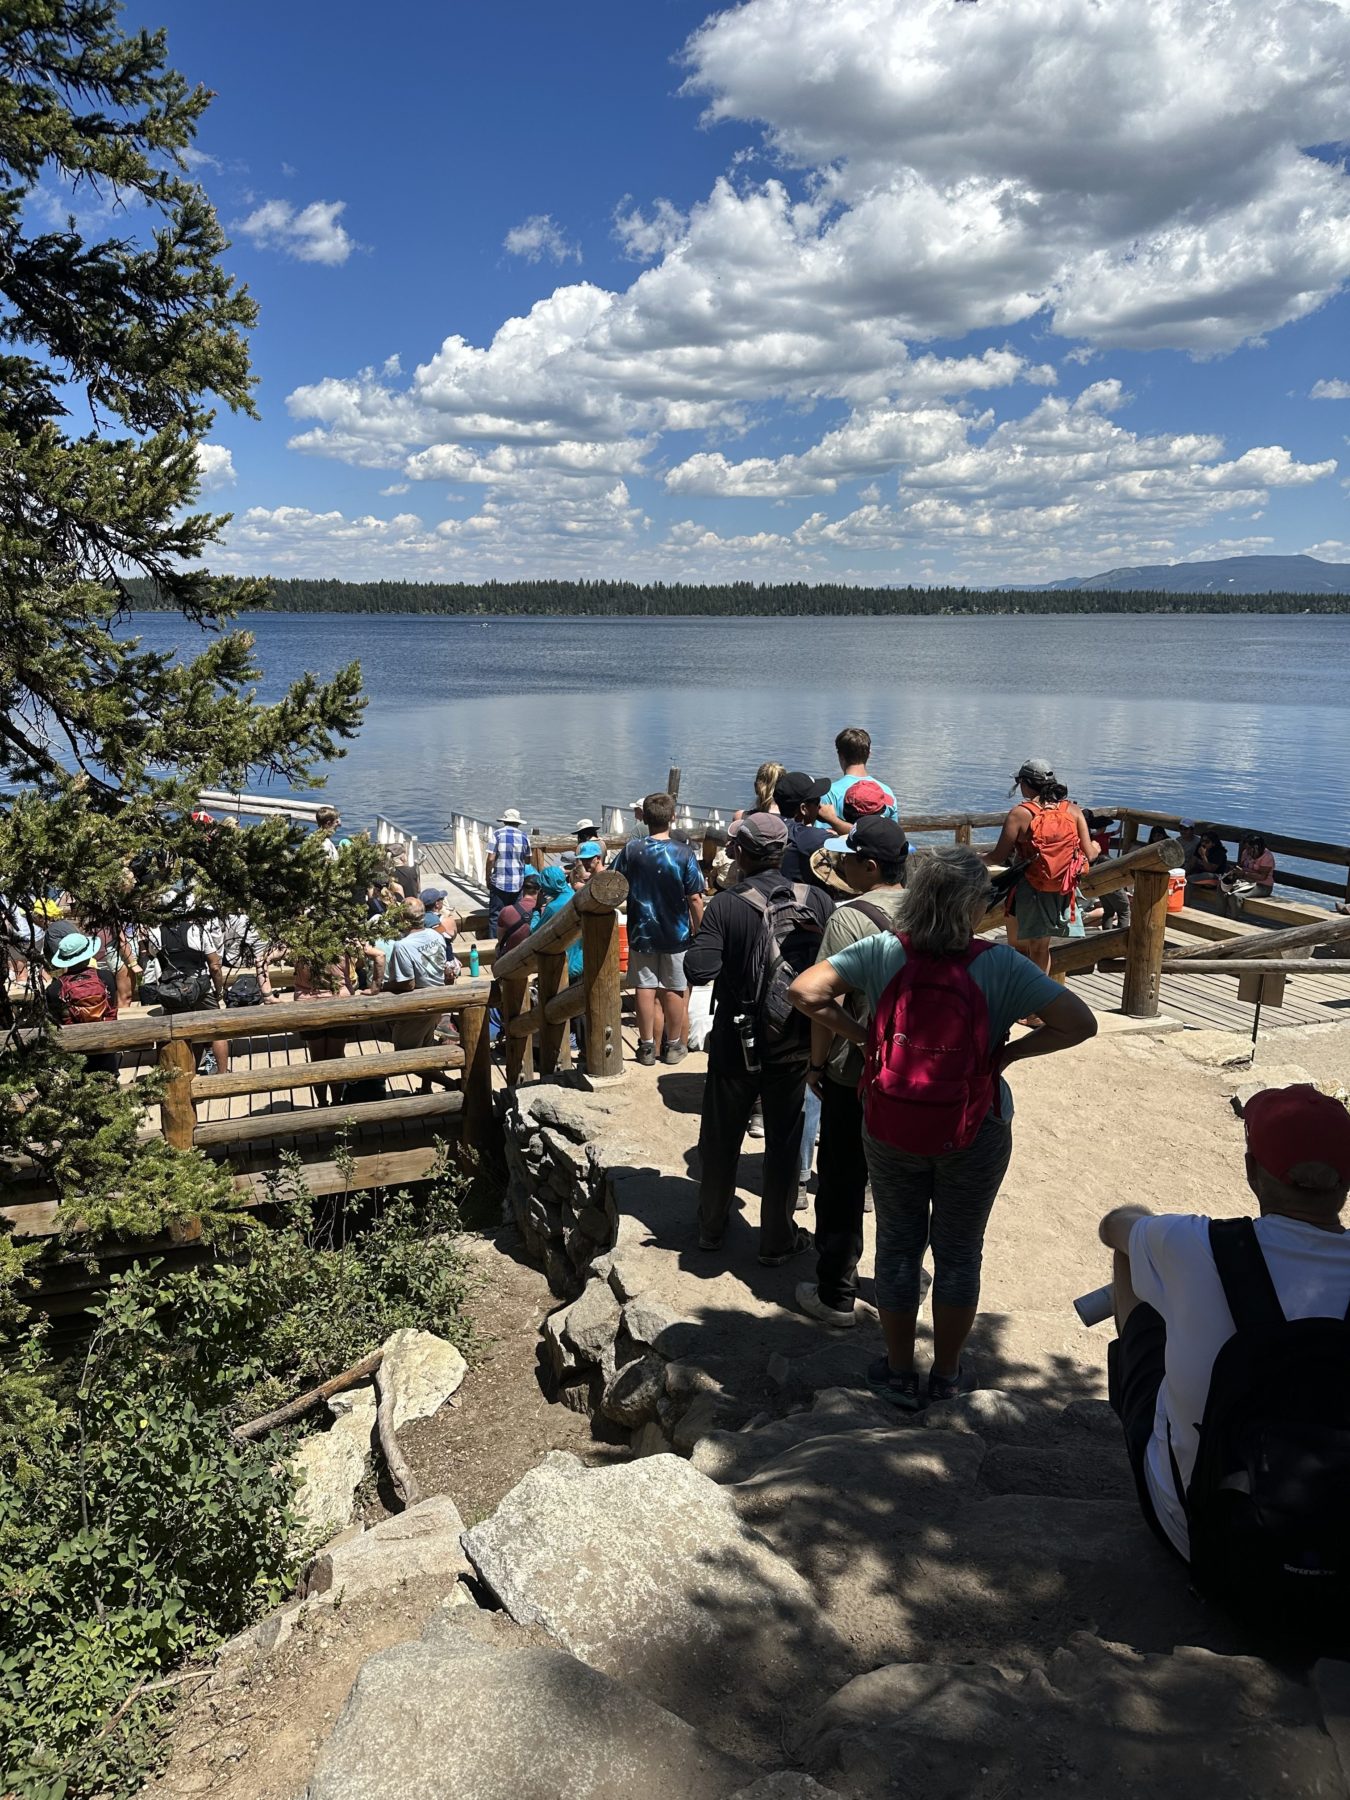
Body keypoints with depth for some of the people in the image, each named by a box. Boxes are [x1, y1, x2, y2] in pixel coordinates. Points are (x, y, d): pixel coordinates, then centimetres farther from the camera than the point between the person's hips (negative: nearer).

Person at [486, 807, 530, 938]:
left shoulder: (496, 834, -6)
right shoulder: (523, 836, 2)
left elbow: (491, 858, -10)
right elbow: (527, 860, 9)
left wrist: (488, 878, 1)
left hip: (499, 883, -3)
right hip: (518, 883, 3)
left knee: (495, 915, 2)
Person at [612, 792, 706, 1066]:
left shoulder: (630, 850, -9)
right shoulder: (684, 854, -14)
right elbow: (695, 899, -12)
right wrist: (698, 930, 1)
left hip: (641, 932, 1)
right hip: (676, 934, -1)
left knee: (645, 988, 8)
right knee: (675, 990, 11)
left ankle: (647, 1047, 15)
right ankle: (673, 1046, 22)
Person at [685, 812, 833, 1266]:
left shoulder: (724, 906, -16)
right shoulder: (817, 901, -8)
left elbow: (698, 970, -23)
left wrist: (702, 939, -3)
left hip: (735, 1044, -1)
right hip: (795, 1044, 1)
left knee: (721, 1139, 18)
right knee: (784, 1144, 14)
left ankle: (711, 1227, 34)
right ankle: (777, 1239, 23)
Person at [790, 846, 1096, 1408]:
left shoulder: (882, 952, -14)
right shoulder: (1001, 966, -18)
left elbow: (805, 991, -17)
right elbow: (1079, 1023, -20)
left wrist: (864, 1037, -8)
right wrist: (1005, 1053, -10)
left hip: (889, 1130, 1)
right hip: (973, 1138, -1)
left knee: (897, 1247, 19)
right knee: (959, 1253, 19)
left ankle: (899, 1373, 34)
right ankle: (946, 1374, 36)